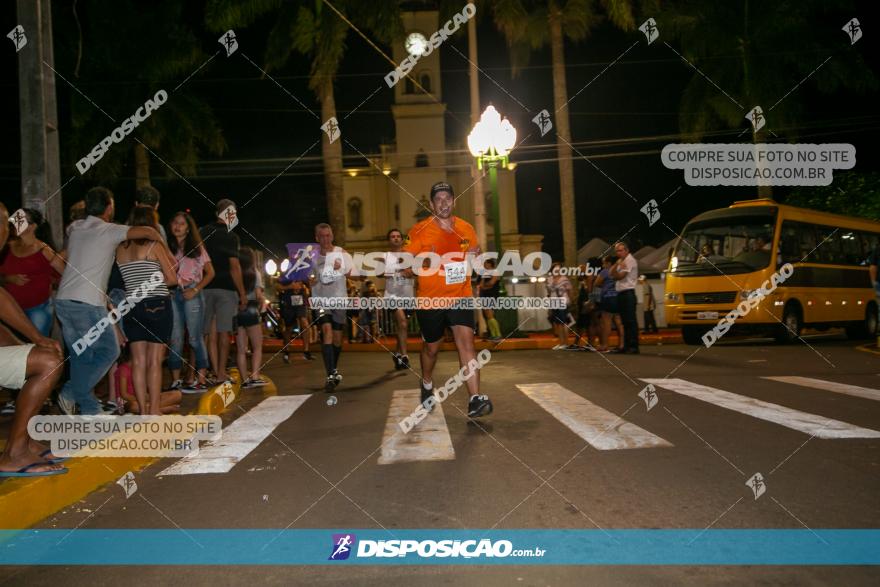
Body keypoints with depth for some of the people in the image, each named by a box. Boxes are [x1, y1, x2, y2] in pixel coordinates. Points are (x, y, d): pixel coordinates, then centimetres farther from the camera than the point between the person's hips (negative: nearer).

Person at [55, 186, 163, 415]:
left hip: (63, 300, 7)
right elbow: (148, 231, -13)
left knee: (80, 357, 12)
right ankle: (71, 393, -1)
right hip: (88, 304, -7)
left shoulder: (75, 228, 15)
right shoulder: (109, 231, -5)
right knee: (108, 351, 6)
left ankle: (90, 409, 16)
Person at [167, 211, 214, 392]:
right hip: (173, 294, 3)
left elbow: (210, 273, 4)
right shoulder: (168, 248, 12)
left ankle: (201, 380, -3)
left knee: (195, 337, -4)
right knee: (175, 338, 1)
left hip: (192, 293, -3)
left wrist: (195, 290, -7)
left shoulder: (197, 247, 7)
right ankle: (176, 381, 6)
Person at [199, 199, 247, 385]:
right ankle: (221, 373, 1)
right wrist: (243, 294, -8)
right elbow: (234, 267, -11)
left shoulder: (203, 232, 8)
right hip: (226, 288, -4)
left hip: (206, 287, 4)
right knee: (223, 332, 1)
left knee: (211, 333, 7)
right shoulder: (230, 236, -7)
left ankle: (216, 372, 9)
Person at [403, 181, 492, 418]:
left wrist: (475, 257, -6)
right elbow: (406, 267, -5)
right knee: (431, 347, 14)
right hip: (430, 300, -1)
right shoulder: (419, 231, -6)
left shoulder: (466, 229, 5)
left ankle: (475, 399, -17)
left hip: (460, 298, 2)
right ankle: (427, 384, 44)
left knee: (466, 342, -14)